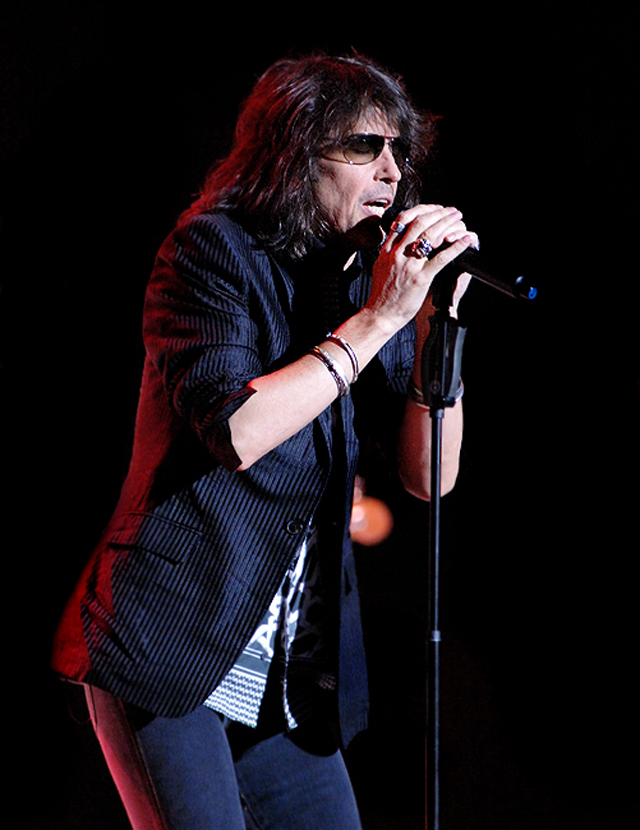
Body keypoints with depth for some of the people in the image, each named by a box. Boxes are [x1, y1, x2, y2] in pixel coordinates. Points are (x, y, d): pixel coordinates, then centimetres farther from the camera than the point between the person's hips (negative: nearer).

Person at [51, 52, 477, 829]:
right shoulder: (214, 251, -7)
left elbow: (430, 474, 4)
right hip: (165, 646, -6)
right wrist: (376, 320, -18)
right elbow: (233, 429, -23)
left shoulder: (371, 278, 10)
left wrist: (435, 320, -8)